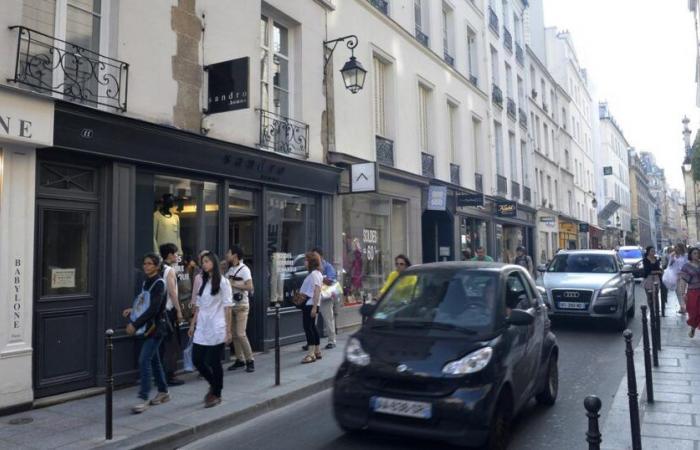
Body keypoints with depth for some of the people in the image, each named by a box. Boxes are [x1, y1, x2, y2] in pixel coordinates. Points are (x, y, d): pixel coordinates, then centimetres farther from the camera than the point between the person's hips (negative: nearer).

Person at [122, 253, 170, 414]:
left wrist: (135, 324, -23)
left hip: (156, 326, -8)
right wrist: (132, 310, 2)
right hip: (148, 326, 8)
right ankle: (163, 391, 28)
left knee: (144, 360, -13)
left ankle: (144, 399, -8)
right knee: (153, 359, 15)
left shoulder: (159, 283, -14)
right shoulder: (146, 282, 10)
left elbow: (154, 309, -22)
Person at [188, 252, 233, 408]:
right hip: (201, 328, 6)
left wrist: (228, 330, -11)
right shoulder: (202, 282, 12)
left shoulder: (223, 282, -5)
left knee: (214, 362, 0)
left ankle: (216, 394, 16)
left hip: (216, 328, -6)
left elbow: (227, 307, -8)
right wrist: (193, 324, 12)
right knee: (197, 360, 4)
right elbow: (198, 306, 16)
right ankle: (213, 384, 28)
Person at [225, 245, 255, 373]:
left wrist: (233, 284, -16)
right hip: (231, 305, 7)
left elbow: (249, 287, -18)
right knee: (234, 334, 6)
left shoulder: (244, 269, -9)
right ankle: (240, 359, 15)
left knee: (241, 334, -11)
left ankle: (250, 360, -1)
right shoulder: (230, 269, 13)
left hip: (241, 305, -7)